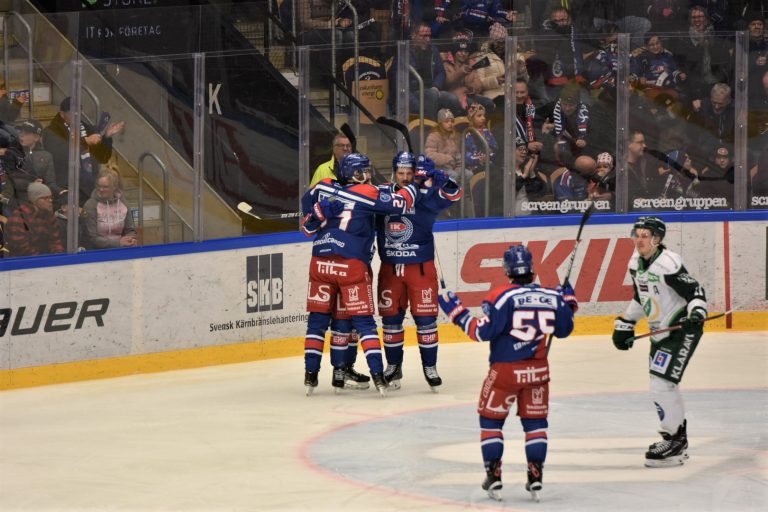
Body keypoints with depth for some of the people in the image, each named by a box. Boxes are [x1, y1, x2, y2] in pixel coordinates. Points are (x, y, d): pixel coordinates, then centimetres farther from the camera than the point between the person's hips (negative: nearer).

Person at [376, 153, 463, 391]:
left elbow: (454, 193, -24)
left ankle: (430, 367, 12)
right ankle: (393, 367, 22)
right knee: (391, 317, 9)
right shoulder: (382, 193, -1)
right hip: (390, 268, 3)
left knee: (425, 317, 0)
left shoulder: (425, 195, -10)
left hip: (420, 267, -3)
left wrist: (433, 175, -38)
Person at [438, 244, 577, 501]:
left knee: (491, 420, 11)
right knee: (535, 422, 15)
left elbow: (482, 332, -16)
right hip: (538, 370, 4)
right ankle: (535, 478, 12)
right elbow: (563, 329, 11)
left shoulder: (501, 297, -15)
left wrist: (456, 311, -7)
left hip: (505, 370, -4)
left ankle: (494, 479, 8)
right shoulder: (551, 296, -1)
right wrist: (569, 304, 27)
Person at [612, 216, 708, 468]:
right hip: (660, 333, 9)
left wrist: (696, 314, -35)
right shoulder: (636, 263, 6)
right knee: (665, 386, 15)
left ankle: (674, 441, -4)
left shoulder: (668, 264, -21)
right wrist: (624, 326, 22)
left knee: (662, 385, -15)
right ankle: (678, 441, 30)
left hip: (682, 331, -9)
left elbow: (695, 291, -19)